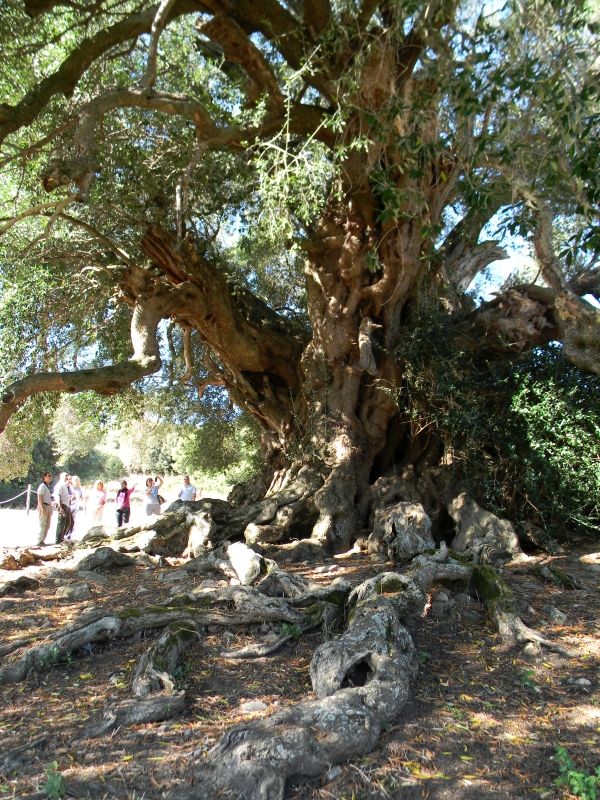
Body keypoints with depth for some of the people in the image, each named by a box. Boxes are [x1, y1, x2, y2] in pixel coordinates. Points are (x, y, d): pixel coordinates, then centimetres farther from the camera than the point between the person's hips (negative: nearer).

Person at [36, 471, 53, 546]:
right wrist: (42, 508, -24)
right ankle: (39, 542, -2)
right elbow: (40, 498, -17)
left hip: (48, 507, 9)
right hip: (43, 506, -9)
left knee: (47, 526, 11)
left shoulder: (48, 486, 16)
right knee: (43, 525, -7)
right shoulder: (42, 486, -11)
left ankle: (42, 541, 18)